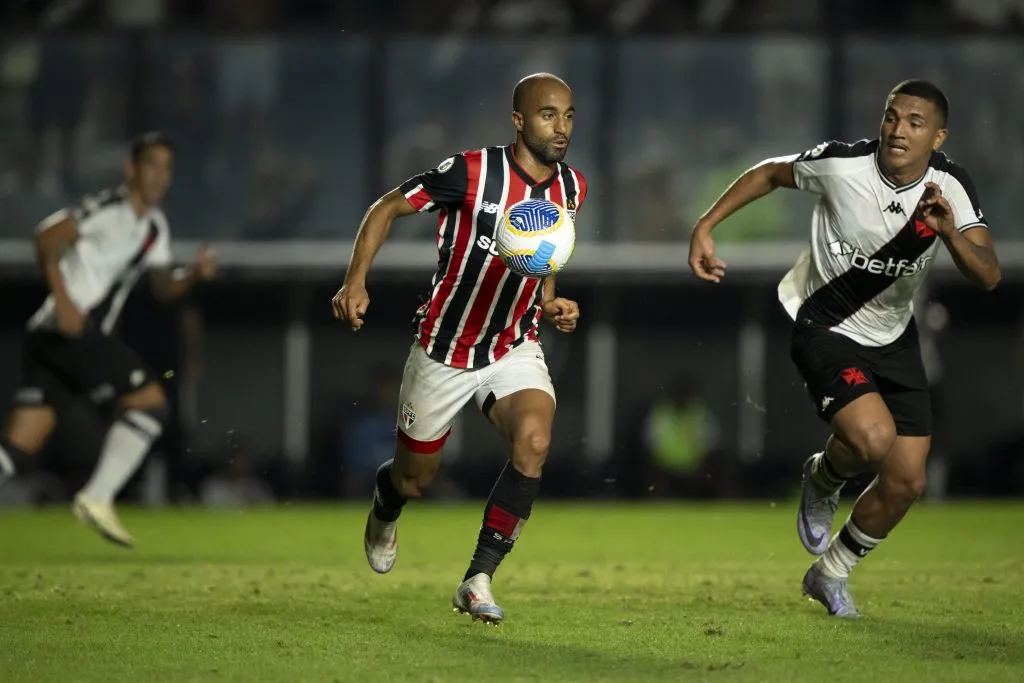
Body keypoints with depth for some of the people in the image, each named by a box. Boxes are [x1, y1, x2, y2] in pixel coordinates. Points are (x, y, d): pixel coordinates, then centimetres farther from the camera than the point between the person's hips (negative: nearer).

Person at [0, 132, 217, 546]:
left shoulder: (154, 228, 22)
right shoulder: (109, 209, -7)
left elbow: (163, 287, 28)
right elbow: (47, 238, -17)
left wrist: (194, 275, 7)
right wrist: (63, 300, -25)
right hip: (70, 329, -9)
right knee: (150, 401, -8)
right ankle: (97, 498, -10)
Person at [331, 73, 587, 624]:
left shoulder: (570, 189, -3)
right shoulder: (472, 172, -20)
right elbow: (387, 207, -10)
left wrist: (551, 304, -2)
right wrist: (356, 280, -22)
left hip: (514, 347, 3)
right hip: (445, 349, -3)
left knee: (534, 440, -27)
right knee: (415, 481, 9)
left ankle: (478, 579, -20)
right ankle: (384, 511, 50)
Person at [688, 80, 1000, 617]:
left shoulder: (949, 187, -14)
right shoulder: (841, 164, -22)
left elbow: (988, 276, -21)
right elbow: (770, 173, -2)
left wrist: (950, 233, -40)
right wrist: (705, 227, -4)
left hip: (893, 339, 4)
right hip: (824, 327, -4)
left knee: (906, 483, 2)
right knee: (873, 437, -29)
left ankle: (829, 576, 27)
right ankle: (823, 480, 8)